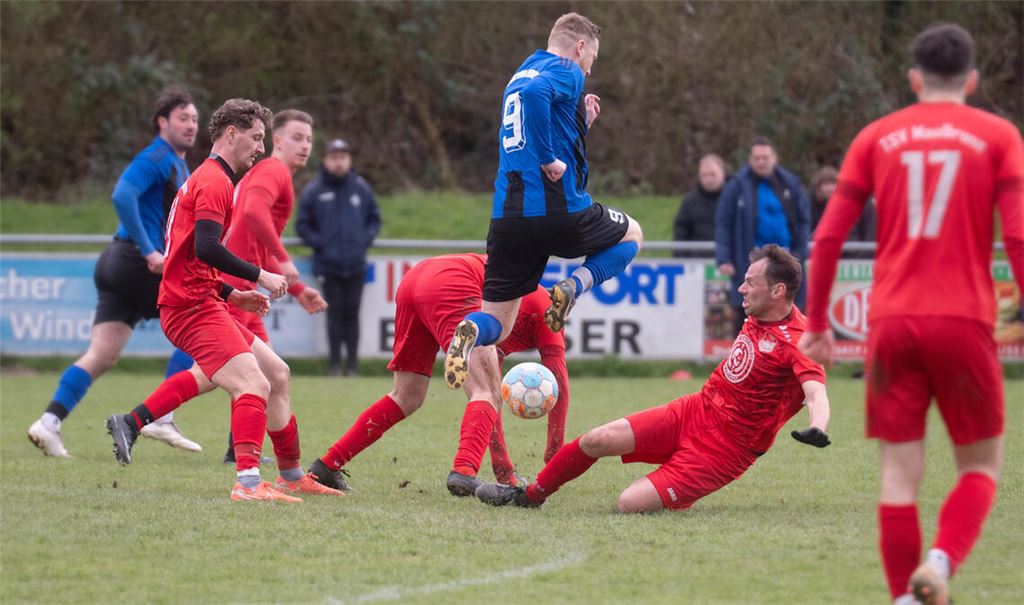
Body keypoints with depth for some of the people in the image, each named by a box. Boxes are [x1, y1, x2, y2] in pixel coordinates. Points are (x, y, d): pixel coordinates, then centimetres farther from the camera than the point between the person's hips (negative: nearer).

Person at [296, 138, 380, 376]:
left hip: (355, 265, 1)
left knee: (352, 314, 3)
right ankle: (335, 363, 3)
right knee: (334, 313, -1)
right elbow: (302, 225, 6)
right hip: (328, 265, -1)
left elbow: (374, 219, 16)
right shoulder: (314, 191, 1)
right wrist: (319, 243, -6)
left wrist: (365, 240, 1)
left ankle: (353, 363, 7)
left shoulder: (361, 188, 7)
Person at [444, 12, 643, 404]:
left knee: (497, 324, 9)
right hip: (559, 211, -6)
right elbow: (535, 93, -27)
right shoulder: (566, 72, -3)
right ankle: (573, 288, -3)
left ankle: (469, 332, -28)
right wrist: (549, 158, -21)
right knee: (631, 234, 24)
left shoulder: (520, 75, 23)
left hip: (507, 219, 6)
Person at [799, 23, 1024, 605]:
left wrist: (817, 323, 14)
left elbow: (828, 237, 6)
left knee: (901, 470, 5)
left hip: (892, 322, 2)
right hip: (964, 319, -2)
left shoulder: (877, 137, 10)